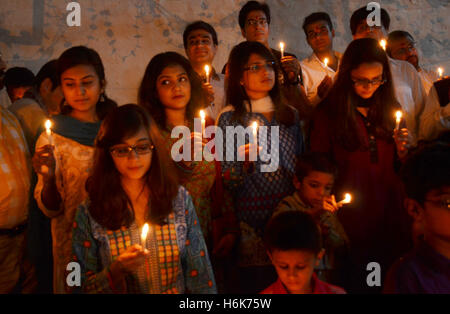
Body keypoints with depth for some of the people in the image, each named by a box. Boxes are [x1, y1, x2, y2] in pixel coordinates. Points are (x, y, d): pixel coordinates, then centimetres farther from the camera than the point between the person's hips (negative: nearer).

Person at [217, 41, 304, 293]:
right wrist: (243, 161, -24)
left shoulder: (290, 114, 9)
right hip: (252, 223, -3)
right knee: (256, 284, 4)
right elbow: (229, 183, -6)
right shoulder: (230, 117, -3)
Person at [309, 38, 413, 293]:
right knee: (357, 283, 7)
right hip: (351, 221, -4)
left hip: (391, 220, 4)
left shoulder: (391, 108, 7)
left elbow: (400, 171, 13)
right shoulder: (328, 115, -8)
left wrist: (403, 152, -7)